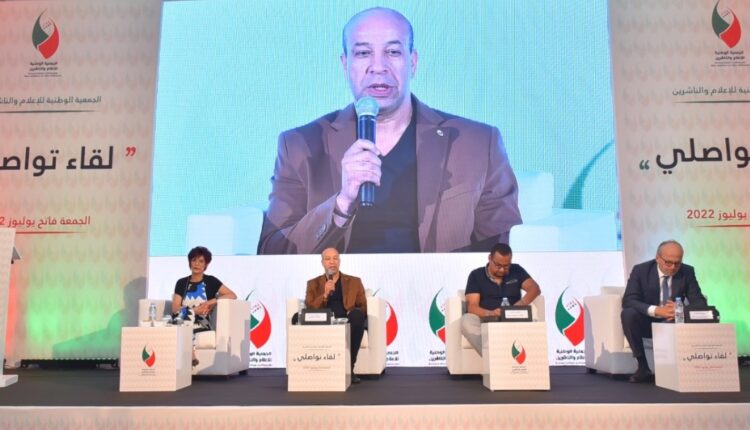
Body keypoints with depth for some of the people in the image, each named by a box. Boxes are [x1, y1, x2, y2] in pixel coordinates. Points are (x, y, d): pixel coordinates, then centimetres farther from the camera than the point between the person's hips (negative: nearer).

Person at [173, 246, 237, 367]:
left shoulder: (211, 281, 7)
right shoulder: (181, 283, 13)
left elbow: (233, 295, -1)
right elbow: (175, 309, 2)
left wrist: (210, 302, -14)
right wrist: (195, 310, -15)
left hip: (202, 324, -2)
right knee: (188, 312, -33)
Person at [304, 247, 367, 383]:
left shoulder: (355, 282, 17)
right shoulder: (313, 284, 16)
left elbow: (364, 308, 10)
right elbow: (309, 310, 3)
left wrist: (354, 314, -13)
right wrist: (325, 294, -12)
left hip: (348, 325, 1)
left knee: (357, 315, -34)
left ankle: (348, 367, -25)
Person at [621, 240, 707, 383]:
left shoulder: (687, 272, -4)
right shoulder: (640, 270, -11)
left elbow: (700, 302, -7)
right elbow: (628, 301, -20)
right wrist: (655, 310, -36)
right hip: (647, 322, -1)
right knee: (628, 314, -33)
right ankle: (643, 367, -25)